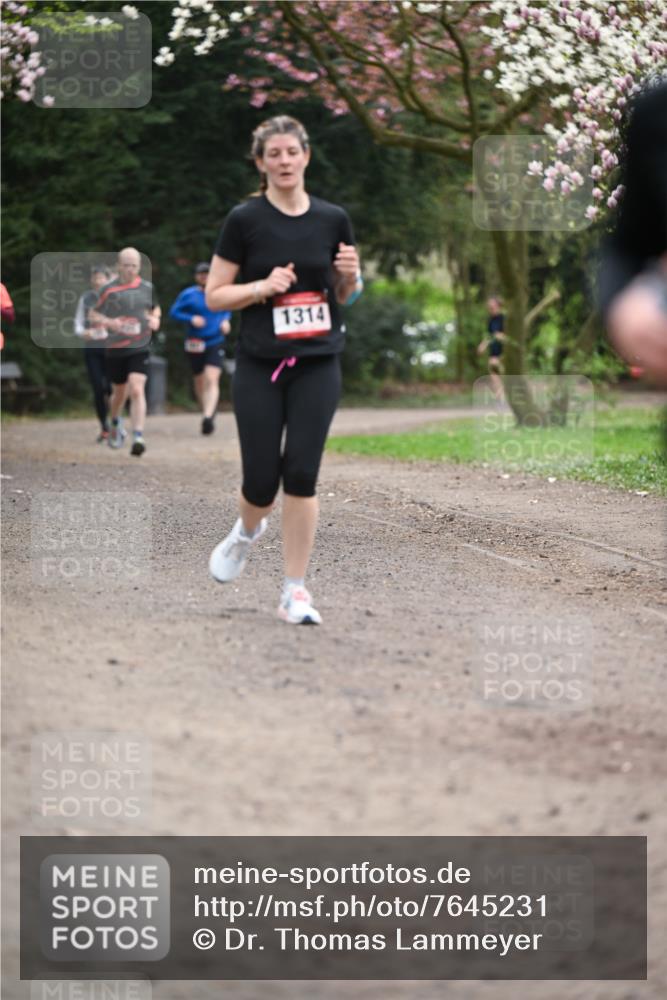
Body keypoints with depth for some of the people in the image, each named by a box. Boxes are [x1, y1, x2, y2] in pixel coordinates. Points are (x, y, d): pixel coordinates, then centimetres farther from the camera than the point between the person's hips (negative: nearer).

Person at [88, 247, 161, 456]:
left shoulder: (147, 288, 5)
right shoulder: (109, 289, -3)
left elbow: (155, 308, 23)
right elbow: (93, 314, 2)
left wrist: (155, 318, 1)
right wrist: (109, 322, -16)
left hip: (140, 348, 0)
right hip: (115, 348, 0)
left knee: (137, 390, -16)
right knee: (119, 392, 14)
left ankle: (138, 437, -21)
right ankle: (115, 424, 45)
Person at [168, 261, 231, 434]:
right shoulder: (188, 295, -3)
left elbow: (227, 310, 19)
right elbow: (173, 312, -1)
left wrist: (226, 320, -1)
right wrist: (191, 319, -16)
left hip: (215, 343, -1)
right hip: (195, 344, 1)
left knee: (212, 380, -17)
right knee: (200, 381, 12)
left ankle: (208, 417, -27)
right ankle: (208, 410, 35)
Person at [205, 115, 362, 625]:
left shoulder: (333, 219, 4)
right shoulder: (244, 220, -4)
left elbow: (346, 294, 14)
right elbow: (214, 295, -2)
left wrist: (350, 274, -7)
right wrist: (262, 286, -18)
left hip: (318, 365, 1)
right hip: (260, 366, -1)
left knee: (302, 474, -6)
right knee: (262, 480, -1)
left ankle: (296, 591, 2)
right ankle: (247, 532, 35)